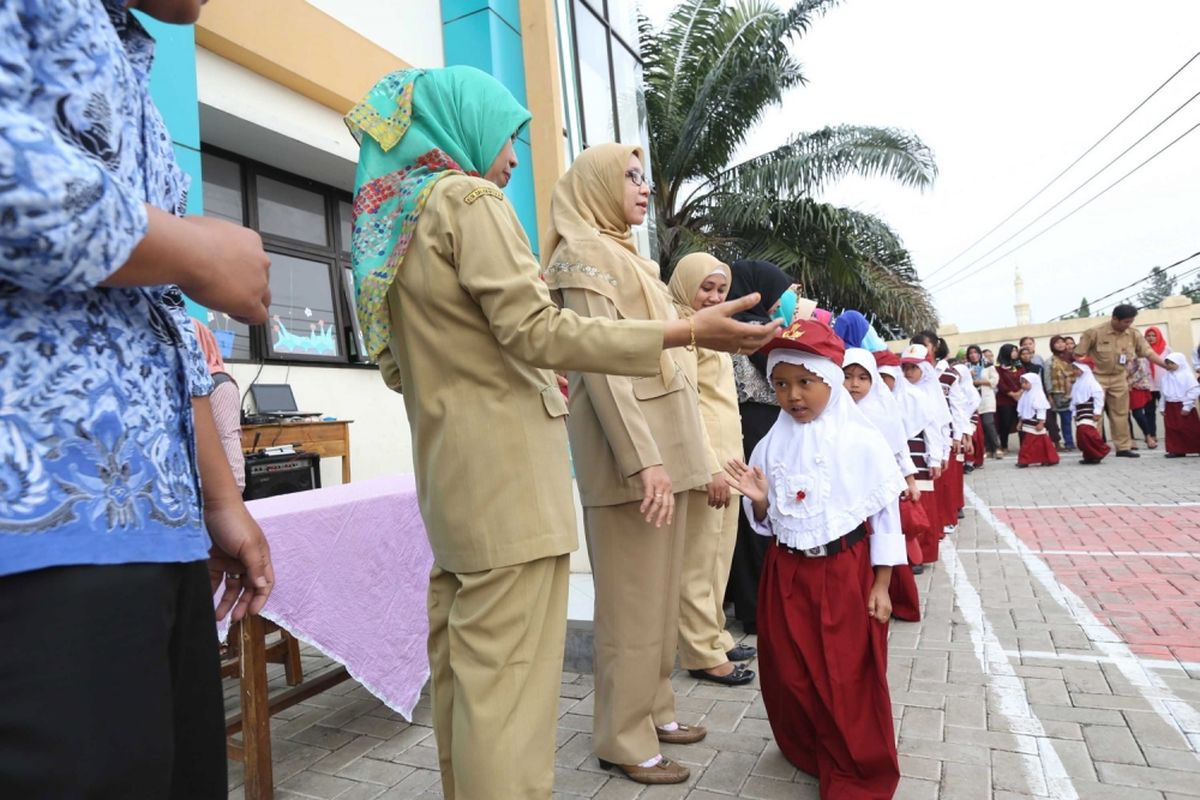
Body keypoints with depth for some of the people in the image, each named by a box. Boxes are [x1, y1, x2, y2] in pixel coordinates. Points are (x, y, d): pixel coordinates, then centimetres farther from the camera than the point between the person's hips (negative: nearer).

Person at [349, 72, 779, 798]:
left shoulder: (392, 220, 18)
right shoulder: (468, 199, -8)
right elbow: (536, 330, -19)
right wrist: (684, 331, -17)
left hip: (449, 477, 9)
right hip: (503, 469, -9)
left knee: (462, 667, 16)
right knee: (505, 679, -3)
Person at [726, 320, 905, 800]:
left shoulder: (862, 442, -9)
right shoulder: (771, 446, 0)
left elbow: (885, 516, -4)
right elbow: (767, 524, 8)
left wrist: (880, 585, -5)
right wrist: (758, 501, -14)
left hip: (846, 571, -3)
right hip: (787, 574, 4)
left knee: (851, 680, 5)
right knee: (791, 676, 13)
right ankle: (812, 756, 38)